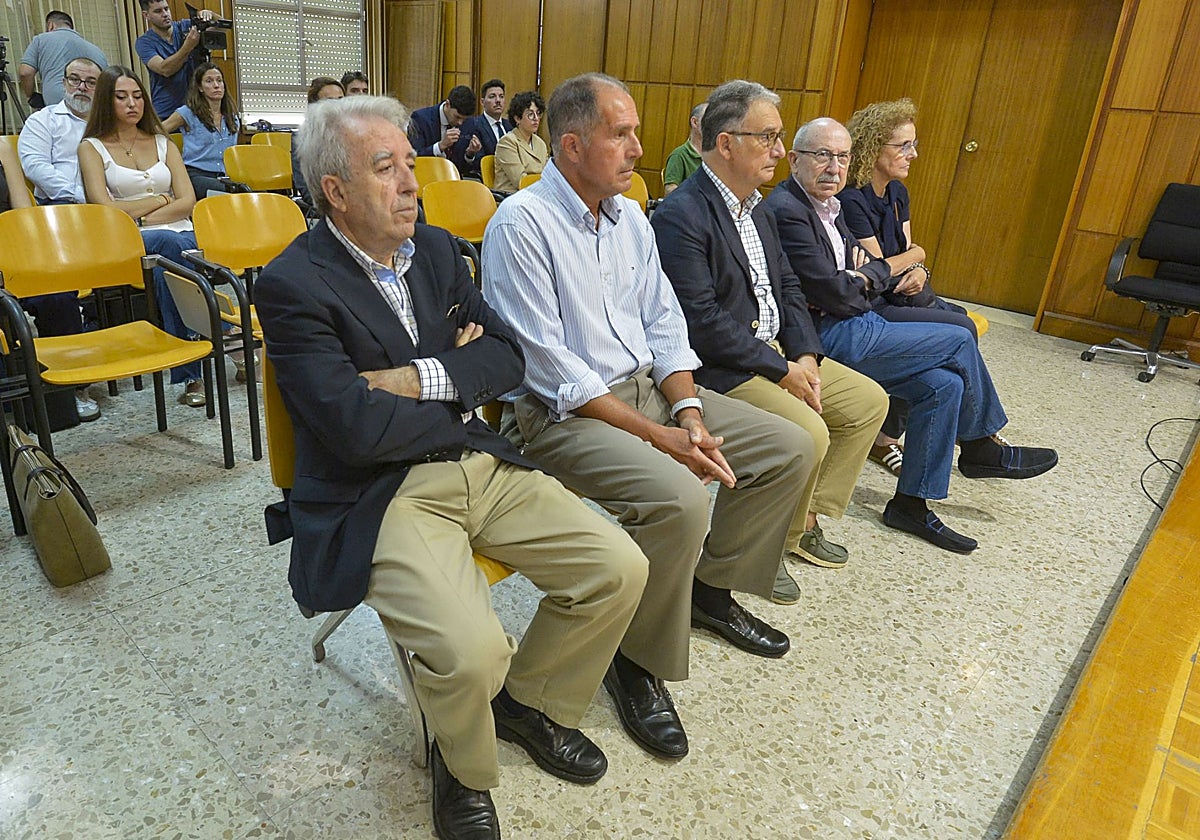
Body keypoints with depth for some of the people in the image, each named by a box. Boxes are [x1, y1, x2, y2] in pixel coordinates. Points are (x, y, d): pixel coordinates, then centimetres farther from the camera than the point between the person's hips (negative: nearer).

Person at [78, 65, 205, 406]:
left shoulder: (163, 143, 22)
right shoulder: (92, 147, 13)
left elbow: (187, 202, 9)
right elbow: (105, 210, -1)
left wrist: (143, 217, -3)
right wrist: (161, 199, 3)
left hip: (179, 234, 2)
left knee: (163, 270, -35)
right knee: (168, 243, -37)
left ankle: (189, 374, -36)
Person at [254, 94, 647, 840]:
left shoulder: (436, 248, 10)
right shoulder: (293, 286, -10)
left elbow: (508, 359, 4)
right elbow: (359, 428, -21)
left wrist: (419, 379, -13)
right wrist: (463, 384, -6)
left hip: (481, 466, 7)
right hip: (382, 497, -6)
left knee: (621, 570, -4)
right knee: (470, 650, -27)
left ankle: (529, 699, 23)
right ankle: (464, 767, 12)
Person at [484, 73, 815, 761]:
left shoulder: (630, 216, 11)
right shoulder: (522, 224, -14)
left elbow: (664, 321, 10)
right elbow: (551, 368, -20)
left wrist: (687, 411, -7)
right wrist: (655, 435, -22)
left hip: (648, 388, 8)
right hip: (561, 413, -8)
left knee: (790, 449, 1)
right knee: (678, 496, -33)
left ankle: (711, 587, 20)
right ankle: (637, 661, -5)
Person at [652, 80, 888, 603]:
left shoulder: (756, 208, 13)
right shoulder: (680, 217, -17)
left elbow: (788, 288, 15)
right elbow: (701, 321, -24)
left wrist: (806, 355, -2)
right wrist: (782, 370, -18)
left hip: (776, 351, 10)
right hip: (719, 368, -10)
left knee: (869, 401, 9)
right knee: (808, 432, -26)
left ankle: (805, 520, 20)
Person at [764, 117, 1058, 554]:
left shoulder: (826, 206, 15)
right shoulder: (786, 210, -16)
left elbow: (877, 267, 16)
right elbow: (833, 294, -20)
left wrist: (865, 276, -7)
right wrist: (862, 284, 1)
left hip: (851, 327, 10)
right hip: (830, 336, -10)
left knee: (944, 384, -2)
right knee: (960, 341, -6)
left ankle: (911, 503, 9)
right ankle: (980, 448, 17)